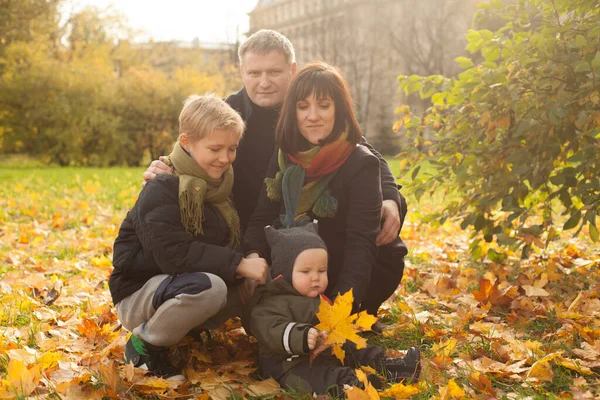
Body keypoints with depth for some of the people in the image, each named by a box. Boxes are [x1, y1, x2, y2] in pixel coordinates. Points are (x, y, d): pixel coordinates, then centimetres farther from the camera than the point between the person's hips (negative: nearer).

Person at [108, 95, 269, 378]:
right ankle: (145, 345, -11)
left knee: (253, 283, -6)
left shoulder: (219, 185, 5)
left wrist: (251, 262, -14)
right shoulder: (162, 189, -21)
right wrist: (238, 264, -32)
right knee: (208, 287, -35)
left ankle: (191, 331, 8)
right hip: (138, 291, -8)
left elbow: (232, 242, 8)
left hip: (177, 284, 8)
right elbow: (174, 253, -31)